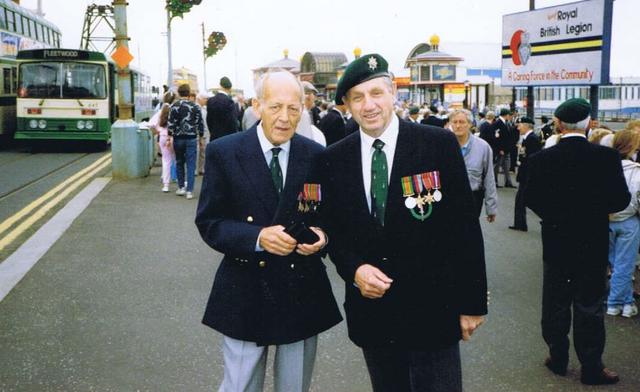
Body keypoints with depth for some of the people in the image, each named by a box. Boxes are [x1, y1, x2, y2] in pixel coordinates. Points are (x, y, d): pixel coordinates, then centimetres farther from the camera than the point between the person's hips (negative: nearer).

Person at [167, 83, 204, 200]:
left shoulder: (174, 106, -2)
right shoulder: (195, 106, -1)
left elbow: (171, 123, -7)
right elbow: (200, 122, 1)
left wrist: (170, 136, -4)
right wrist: (201, 135, 11)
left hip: (178, 138, 1)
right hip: (191, 138, -1)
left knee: (179, 163, 17)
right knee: (191, 165, -1)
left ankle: (181, 187, 21)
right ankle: (189, 190, -5)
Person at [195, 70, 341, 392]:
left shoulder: (317, 156, -1)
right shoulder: (223, 152, -7)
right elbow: (208, 223, -7)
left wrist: (321, 235, -16)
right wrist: (258, 237, -23)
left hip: (304, 292, 2)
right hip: (246, 295, -2)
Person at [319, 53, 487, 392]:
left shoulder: (439, 144, -8)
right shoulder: (334, 159, 2)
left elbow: (465, 228, -6)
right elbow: (332, 229, 9)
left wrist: (472, 303, -5)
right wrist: (354, 269, -11)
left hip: (431, 309, -3)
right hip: (370, 310, 3)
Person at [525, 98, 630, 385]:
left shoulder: (541, 159, -11)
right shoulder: (607, 157, -12)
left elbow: (530, 199, -7)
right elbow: (621, 200, -9)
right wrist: (594, 208, 10)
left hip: (556, 242, 1)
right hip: (593, 243, -1)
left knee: (556, 303, 15)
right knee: (589, 307, 8)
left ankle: (558, 358, 25)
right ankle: (591, 367, 15)